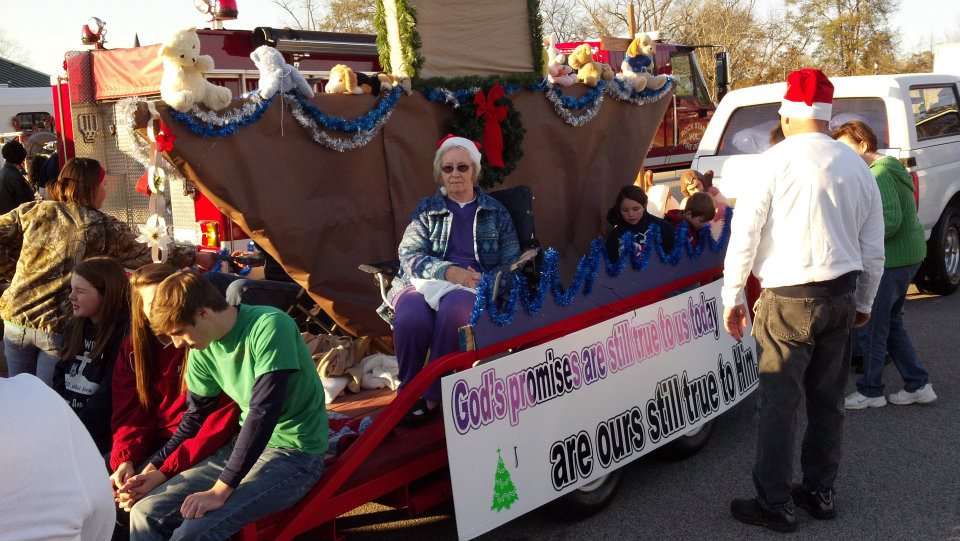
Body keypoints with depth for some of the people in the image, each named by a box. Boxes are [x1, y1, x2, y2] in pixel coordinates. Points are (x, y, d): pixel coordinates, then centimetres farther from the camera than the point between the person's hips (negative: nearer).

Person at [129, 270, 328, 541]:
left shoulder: (269, 327, -22)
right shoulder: (203, 350, 2)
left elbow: (263, 413, -26)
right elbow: (195, 416, 16)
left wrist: (221, 490, -25)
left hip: (295, 454, -7)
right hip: (245, 445, 8)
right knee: (145, 514, -4)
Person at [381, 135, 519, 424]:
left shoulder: (495, 211, 16)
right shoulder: (427, 208, 15)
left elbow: (512, 263, 10)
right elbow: (409, 256, 2)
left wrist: (486, 281, -12)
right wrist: (449, 271, -16)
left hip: (473, 286, 0)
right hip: (427, 283, 1)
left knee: (453, 307, -38)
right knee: (411, 316, -36)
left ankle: (432, 395, -24)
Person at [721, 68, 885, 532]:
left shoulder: (776, 161, -10)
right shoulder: (856, 166, 7)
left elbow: (745, 232, -11)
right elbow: (874, 246, 11)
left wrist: (732, 296, -3)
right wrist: (864, 301, 22)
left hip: (789, 301, -6)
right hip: (842, 297, 6)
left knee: (779, 403, 1)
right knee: (828, 401, 15)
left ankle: (775, 505, 9)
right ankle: (820, 492, 26)